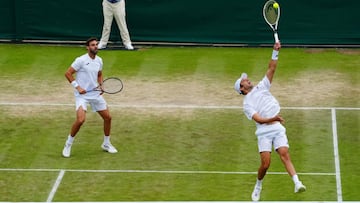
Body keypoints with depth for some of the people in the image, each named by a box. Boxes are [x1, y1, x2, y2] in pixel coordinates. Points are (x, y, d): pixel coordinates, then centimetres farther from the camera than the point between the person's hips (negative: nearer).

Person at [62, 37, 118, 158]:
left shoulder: (99, 61, 6)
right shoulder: (81, 60, -13)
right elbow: (68, 73, -11)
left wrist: (101, 85, 4)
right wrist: (77, 87, -17)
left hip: (95, 94, 7)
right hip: (82, 94, -7)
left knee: (107, 117, 7)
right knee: (80, 120, -23)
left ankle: (106, 144, 28)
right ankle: (68, 145, -3)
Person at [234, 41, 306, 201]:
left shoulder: (261, 87, 18)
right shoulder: (247, 104, 4)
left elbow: (271, 69, 11)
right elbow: (258, 119, -10)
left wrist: (275, 52, -2)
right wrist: (272, 119, -25)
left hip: (277, 128, 3)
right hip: (264, 131, -3)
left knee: (284, 154, -16)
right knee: (265, 163, -11)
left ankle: (297, 183, -28)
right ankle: (258, 186, 14)